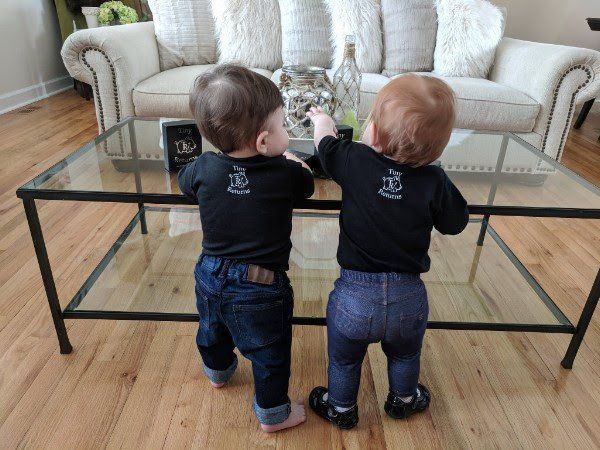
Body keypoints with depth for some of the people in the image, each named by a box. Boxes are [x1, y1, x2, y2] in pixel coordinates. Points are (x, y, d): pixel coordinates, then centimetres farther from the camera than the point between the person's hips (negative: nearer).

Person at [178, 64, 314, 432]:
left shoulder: (204, 167, -13)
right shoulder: (288, 174, -21)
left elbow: (184, 181, 10)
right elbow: (308, 183, 2)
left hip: (210, 277, 5)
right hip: (260, 291, -5)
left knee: (213, 331, 32)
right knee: (270, 355, 17)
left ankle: (218, 371, 61)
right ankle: (273, 413, 37)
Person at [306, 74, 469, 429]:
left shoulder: (355, 161, -17)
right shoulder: (434, 182, -16)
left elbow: (326, 145, 4)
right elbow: (455, 223, 0)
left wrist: (322, 120, 26)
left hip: (354, 295, -1)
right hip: (409, 297, 2)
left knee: (344, 359, 26)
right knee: (405, 355, 31)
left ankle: (341, 409, 48)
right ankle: (403, 400, 56)